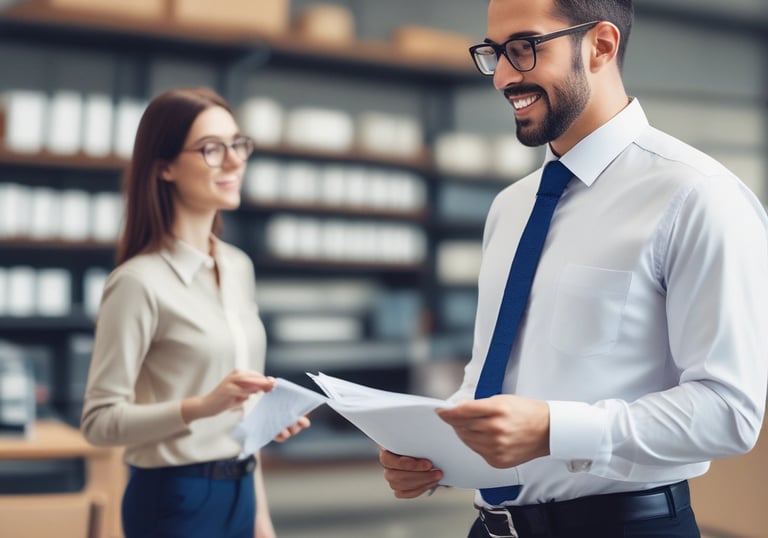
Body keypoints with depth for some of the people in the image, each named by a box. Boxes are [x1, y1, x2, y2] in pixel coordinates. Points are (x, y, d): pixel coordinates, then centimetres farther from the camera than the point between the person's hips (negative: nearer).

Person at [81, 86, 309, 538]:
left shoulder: (240, 267, 6)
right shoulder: (140, 281, -15)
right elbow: (100, 421, -15)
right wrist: (201, 405, -27)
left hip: (239, 492, 6)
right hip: (176, 500, -6)